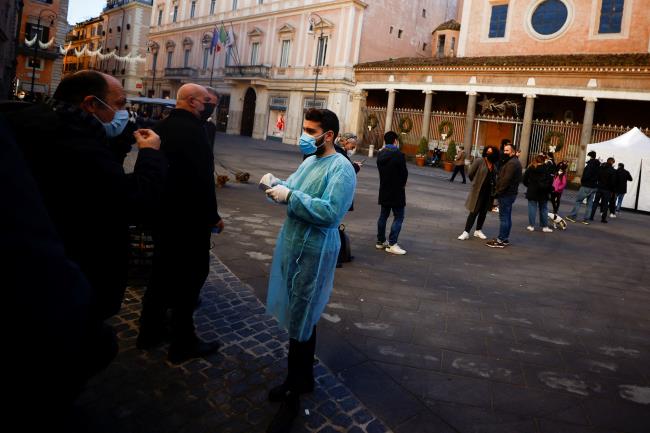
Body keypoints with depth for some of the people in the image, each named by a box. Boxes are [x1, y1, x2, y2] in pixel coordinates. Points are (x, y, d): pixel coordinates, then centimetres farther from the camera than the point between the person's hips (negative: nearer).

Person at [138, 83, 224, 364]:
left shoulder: (162, 127, 8)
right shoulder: (193, 130, -20)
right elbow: (203, 180, -23)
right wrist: (213, 217, -12)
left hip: (163, 214, 9)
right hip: (189, 217, -9)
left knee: (163, 271, 19)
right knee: (189, 277, 2)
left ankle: (150, 331, 31)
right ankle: (183, 343, 11)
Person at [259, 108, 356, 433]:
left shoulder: (341, 168, -17)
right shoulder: (309, 161, 12)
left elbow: (331, 212, -28)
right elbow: (293, 193, 17)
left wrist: (289, 196, -26)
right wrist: (276, 184, -3)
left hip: (313, 252, -9)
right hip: (292, 244, 9)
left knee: (301, 324, 1)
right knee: (301, 317, 20)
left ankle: (293, 397, 17)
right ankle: (303, 378, 39)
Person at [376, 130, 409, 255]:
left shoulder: (380, 154, 3)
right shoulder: (398, 155, -18)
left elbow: (381, 169, 8)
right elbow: (404, 172, -13)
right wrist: (403, 184, 6)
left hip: (384, 190, 7)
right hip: (397, 191, -7)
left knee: (383, 215, 15)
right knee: (398, 217, 0)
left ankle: (380, 241, 23)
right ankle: (392, 244, -4)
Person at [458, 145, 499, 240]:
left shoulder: (494, 165, 4)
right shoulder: (479, 161, -11)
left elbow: (494, 177, 14)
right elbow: (470, 174, -6)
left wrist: (494, 187, 0)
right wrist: (477, 183, 5)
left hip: (489, 192, 5)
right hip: (478, 191, -5)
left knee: (483, 212, 12)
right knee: (474, 212, -3)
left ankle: (478, 231, 26)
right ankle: (466, 232, 2)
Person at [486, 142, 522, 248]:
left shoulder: (512, 163, -18)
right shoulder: (514, 162, 17)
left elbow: (506, 180, -24)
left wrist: (498, 192, -18)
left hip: (506, 194, -11)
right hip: (510, 193, 11)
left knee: (503, 217, -7)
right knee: (507, 217, 14)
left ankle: (501, 240, -4)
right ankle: (505, 238, 21)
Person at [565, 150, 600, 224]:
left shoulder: (590, 165, -14)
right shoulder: (598, 166, 10)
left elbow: (586, 175, -21)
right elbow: (598, 176, 12)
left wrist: (582, 180, -6)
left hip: (586, 186, -7)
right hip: (594, 187, 7)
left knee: (578, 201, 0)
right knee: (590, 203, 7)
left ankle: (572, 216, 0)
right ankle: (586, 219, 9)